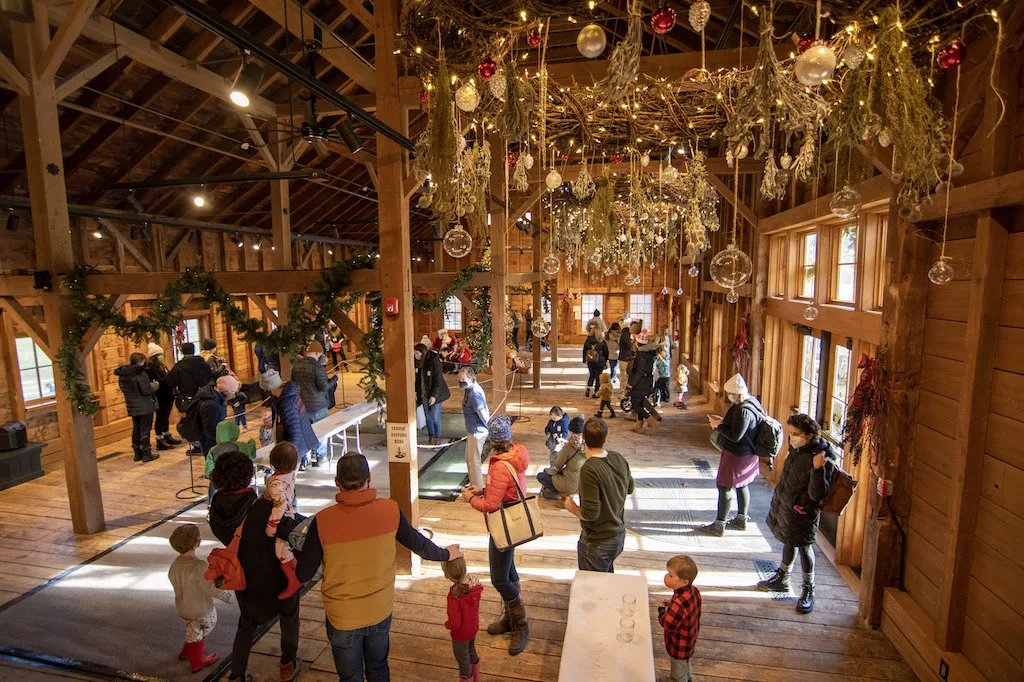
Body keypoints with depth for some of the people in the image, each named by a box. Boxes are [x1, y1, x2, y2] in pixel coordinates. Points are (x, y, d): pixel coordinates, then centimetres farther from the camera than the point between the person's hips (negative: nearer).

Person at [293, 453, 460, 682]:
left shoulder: (322, 521, -24)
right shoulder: (390, 510, -19)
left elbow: (303, 575, -13)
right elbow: (418, 543, -3)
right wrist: (445, 554, 16)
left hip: (342, 619, -2)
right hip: (380, 612, 2)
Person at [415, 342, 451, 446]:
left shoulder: (434, 361, -20)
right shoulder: (417, 361, 0)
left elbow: (438, 380, -19)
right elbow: (417, 378, 10)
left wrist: (434, 395, -21)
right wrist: (416, 391, 5)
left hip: (435, 394, -6)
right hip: (424, 394, 6)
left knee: (435, 417, -3)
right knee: (428, 417, 12)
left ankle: (437, 439, 12)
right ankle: (431, 437, 25)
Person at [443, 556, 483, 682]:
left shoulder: (455, 596, -39)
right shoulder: (474, 583, -20)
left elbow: (455, 623, -29)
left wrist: (447, 624, -8)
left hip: (460, 635, -7)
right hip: (474, 627, 7)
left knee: (463, 662, 18)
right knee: (472, 653, 32)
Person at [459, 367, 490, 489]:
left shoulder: (475, 393, -25)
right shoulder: (469, 390, 7)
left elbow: (483, 413, -22)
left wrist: (490, 428, -11)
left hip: (477, 432, -10)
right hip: (472, 431, 10)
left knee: (474, 461, 1)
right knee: (469, 458, 21)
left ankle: (478, 488, 14)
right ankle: (473, 485, 36)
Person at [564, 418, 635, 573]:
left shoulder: (589, 470, -31)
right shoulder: (619, 458, -8)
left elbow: (590, 514, -28)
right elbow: (629, 488, 9)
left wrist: (572, 508, -10)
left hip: (598, 541, -7)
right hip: (619, 534, 7)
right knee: (608, 577, 29)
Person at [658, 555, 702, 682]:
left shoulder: (680, 602, -42)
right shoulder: (694, 591, -15)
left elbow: (668, 624, -34)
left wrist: (662, 609, -17)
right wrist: (672, 604, -6)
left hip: (679, 646, -9)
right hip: (690, 640, 9)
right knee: (685, 662, 37)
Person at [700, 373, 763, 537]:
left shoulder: (743, 411, -30)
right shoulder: (750, 400, 2)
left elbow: (734, 436, -28)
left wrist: (719, 426, -16)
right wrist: (723, 420, 4)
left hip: (736, 455, -10)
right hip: (747, 453, 10)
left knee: (724, 487, 1)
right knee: (741, 485, 22)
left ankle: (719, 526, 12)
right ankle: (741, 520, 37)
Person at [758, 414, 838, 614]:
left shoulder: (823, 458, -27)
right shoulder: (798, 448, -3)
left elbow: (817, 495, -29)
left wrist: (817, 469, -41)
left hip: (801, 511, -8)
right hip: (783, 503, 8)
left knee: (803, 546, 6)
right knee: (789, 542, 23)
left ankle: (808, 590, 25)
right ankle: (782, 578, 40)